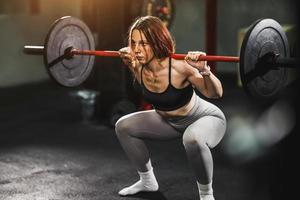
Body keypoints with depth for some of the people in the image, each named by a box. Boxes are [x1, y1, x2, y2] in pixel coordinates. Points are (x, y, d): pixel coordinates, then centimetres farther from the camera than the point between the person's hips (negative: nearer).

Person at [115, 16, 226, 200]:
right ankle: (147, 181, 18)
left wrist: (204, 70, -44)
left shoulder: (179, 68, -34)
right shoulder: (139, 67, -17)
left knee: (193, 139, -40)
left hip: (206, 119, -6)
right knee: (123, 126, 0)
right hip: (169, 121, 7)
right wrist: (130, 63, -4)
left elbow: (216, 94, -28)